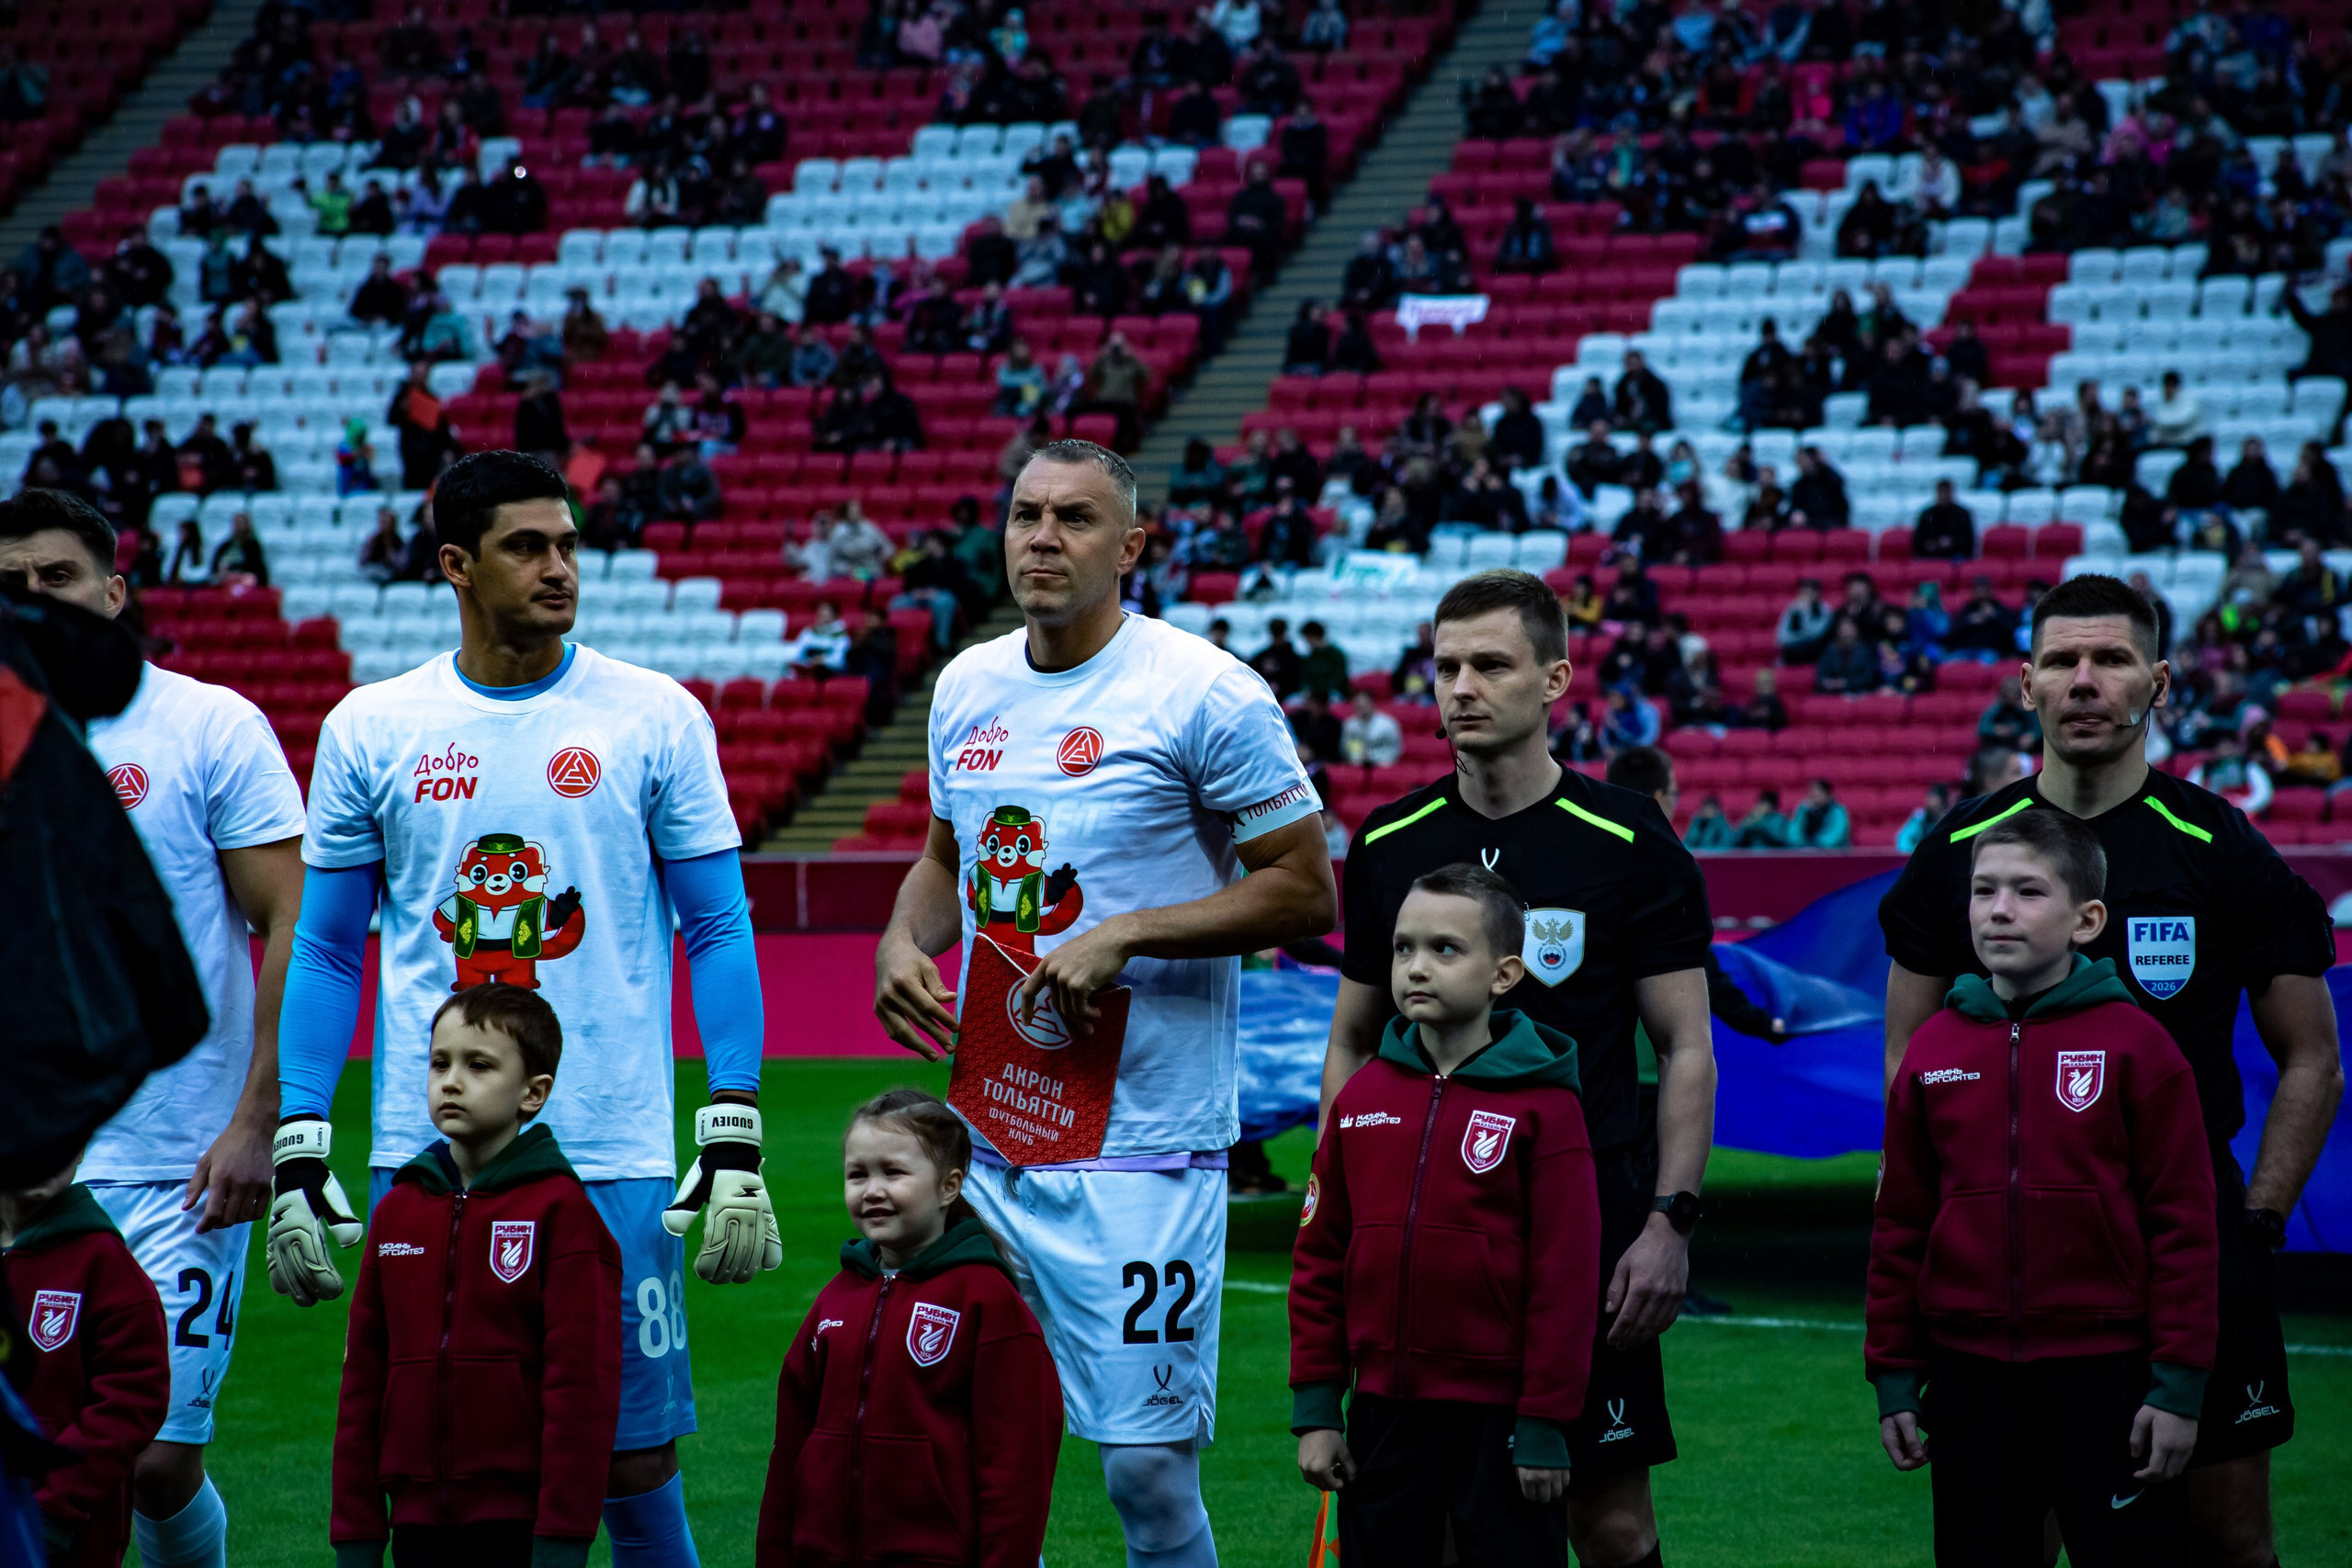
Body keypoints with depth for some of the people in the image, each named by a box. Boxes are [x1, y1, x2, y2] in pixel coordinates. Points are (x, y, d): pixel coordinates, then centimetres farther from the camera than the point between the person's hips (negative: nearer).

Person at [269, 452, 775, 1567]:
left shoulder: (654, 720, 1)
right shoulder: (369, 730, 5)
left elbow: (719, 932, 3)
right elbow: (327, 951, 10)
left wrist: (734, 1149, -5)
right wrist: (298, 1157, 3)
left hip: (609, 1161, -1)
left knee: (632, 1460, 1)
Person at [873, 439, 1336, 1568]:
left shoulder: (1204, 694, -8)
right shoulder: (968, 686, 11)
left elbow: (1305, 891, -7)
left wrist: (1122, 937, -16)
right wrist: (902, 942, 5)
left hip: (1142, 1146, -6)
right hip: (984, 1133, 6)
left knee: (1148, 1466, -6)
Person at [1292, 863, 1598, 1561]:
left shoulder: (1542, 1107, -8)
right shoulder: (1363, 1097, 6)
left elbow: (1565, 1276, -9)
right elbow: (1319, 1257, 10)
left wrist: (1546, 1423, -10)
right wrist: (1315, 1407, 5)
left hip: (1497, 1418, -5)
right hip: (1384, 1413, 5)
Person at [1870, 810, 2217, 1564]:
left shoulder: (2134, 1044, -6)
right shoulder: (1933, 1049, 4)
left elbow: (2183, 1223, -5)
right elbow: (1899, 1225, 9)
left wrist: (2180, 1384, -8)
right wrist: (1893, 1376, 7)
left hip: (2104, 1371, -3)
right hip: (1969, 1374, 3)